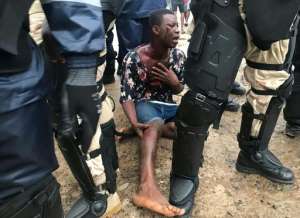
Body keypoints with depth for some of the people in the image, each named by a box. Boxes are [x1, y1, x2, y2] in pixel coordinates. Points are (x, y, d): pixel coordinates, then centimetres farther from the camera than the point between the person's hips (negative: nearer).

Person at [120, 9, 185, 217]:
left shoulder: (179, 56, -4)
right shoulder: (134, 58, -16)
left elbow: (179, 90, 7)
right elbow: (126, 96, -16)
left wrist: (174, 82, -17)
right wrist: (135, 122, -33)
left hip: (168, 105, 5)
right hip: (145, 104, -5)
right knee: (155, 123, -40)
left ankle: (148, 129, -15)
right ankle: (148, 186, -57)